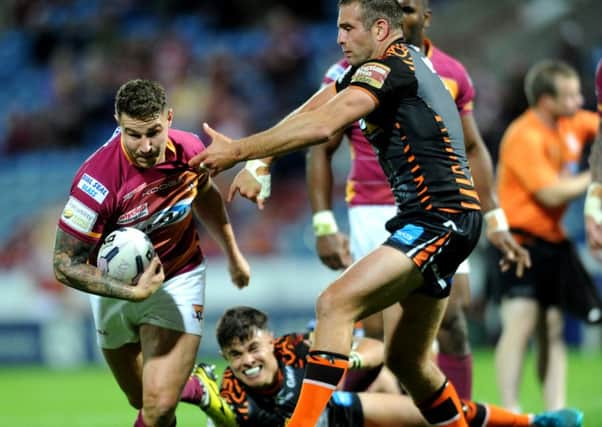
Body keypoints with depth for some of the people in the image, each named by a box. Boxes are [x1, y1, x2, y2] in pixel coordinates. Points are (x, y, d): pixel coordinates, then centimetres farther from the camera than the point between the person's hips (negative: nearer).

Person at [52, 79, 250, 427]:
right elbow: (65, 264, -25)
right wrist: (133, 292, -35)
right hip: (116, 286, -1)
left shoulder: (190, 150, -18)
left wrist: (234, 254, 22)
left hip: (179, 279, 1)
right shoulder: (98, 180, -32)